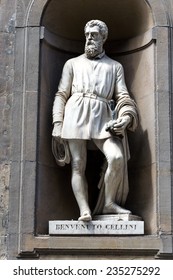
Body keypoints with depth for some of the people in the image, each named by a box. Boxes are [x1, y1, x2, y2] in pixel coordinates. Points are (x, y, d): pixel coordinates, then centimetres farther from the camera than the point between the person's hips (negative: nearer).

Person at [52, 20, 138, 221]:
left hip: (102, 117, 0)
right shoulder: (72, 63, 20)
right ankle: (84, 210, -11)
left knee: (117, 157, -21)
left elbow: (123, 96, 14)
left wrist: (127, 115, -7)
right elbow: (61, 95, 14)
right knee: (78, 165, -9)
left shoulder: (115, 66, 23)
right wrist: (57, 123, 2)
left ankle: (109, 204, -5)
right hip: (76, 114, 0)